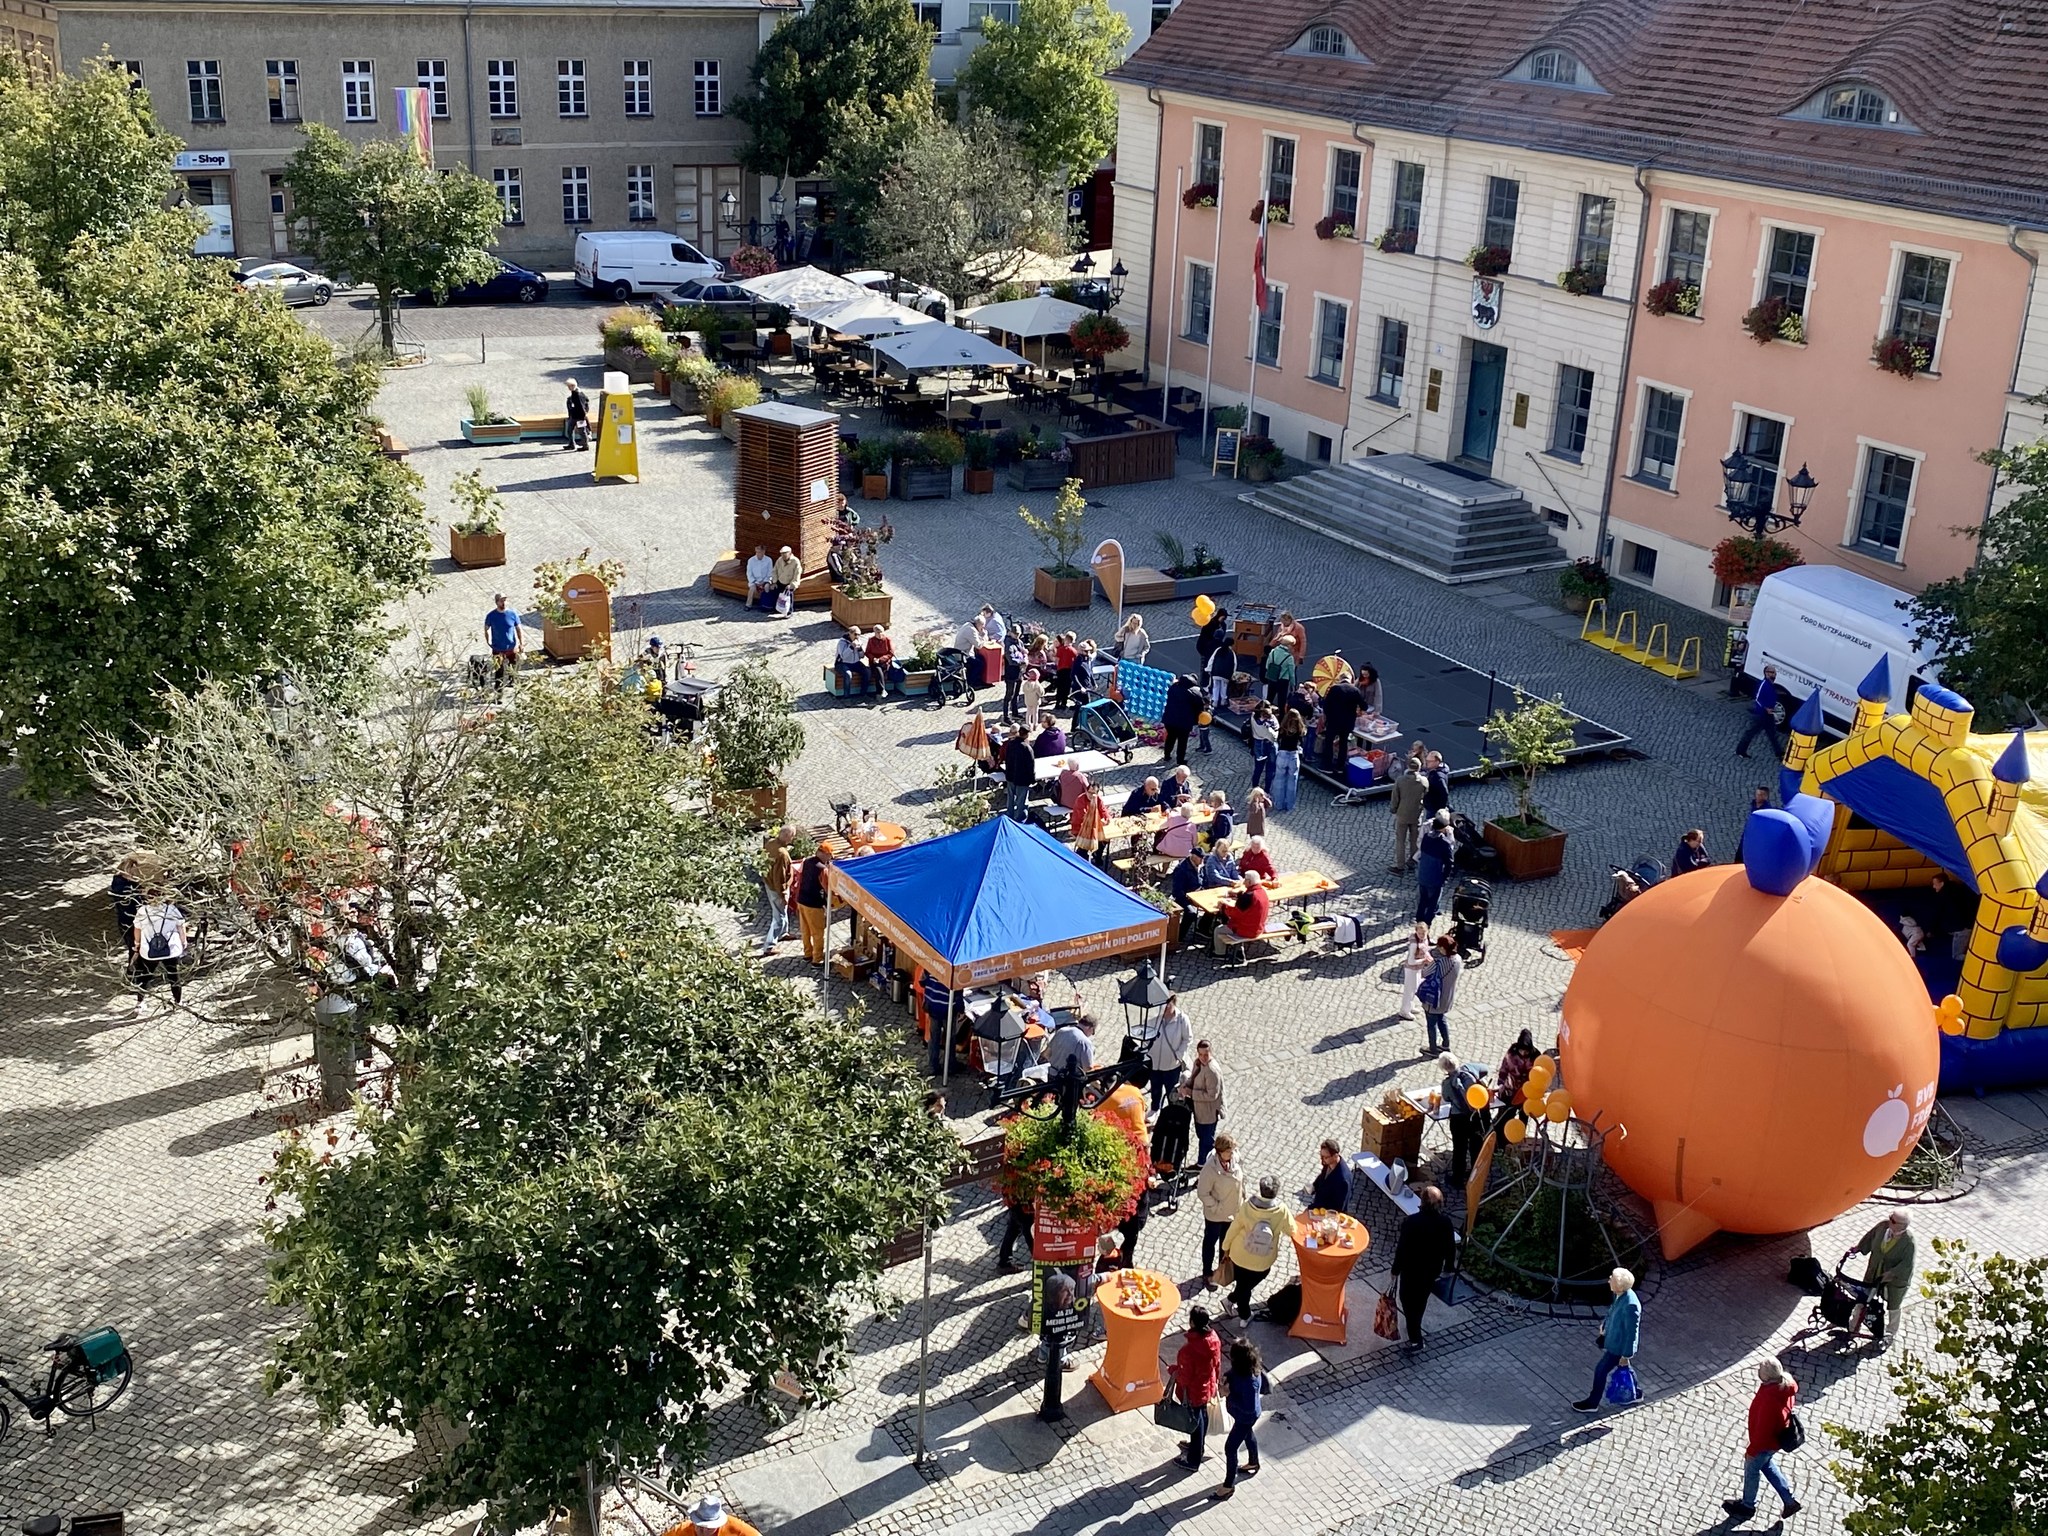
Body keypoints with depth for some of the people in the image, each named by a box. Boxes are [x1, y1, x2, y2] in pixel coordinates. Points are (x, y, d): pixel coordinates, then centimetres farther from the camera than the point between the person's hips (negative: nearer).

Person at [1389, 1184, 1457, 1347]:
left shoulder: (1410, 1222, -26)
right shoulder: (1445, 1223, -15)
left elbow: (1402, 1248, -19)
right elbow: (1451, 1249, -4)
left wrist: (1395, 1270, -6)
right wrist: (1447, 1268, 14)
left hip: (1411, 1269, -4)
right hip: (1432, 1269, 4)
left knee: (1408, 1299, 15)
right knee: (1421, 1299, 27)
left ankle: (1415, 1339, 15)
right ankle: (1415, 1327, 47)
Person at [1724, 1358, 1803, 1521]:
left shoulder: (1769, 1399, -42)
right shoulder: (1785, 1386, -16)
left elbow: (1762, 1429, -30)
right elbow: (1786, 1409, 4)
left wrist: (1752, 1449, -14)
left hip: (1765, 1442, -8)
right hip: (1776, 1437, 8)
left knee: (1751, 1470, 18)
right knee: (1767, 1465, 32)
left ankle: (1747, 1505, 42)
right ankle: (1790, 1500, 39)